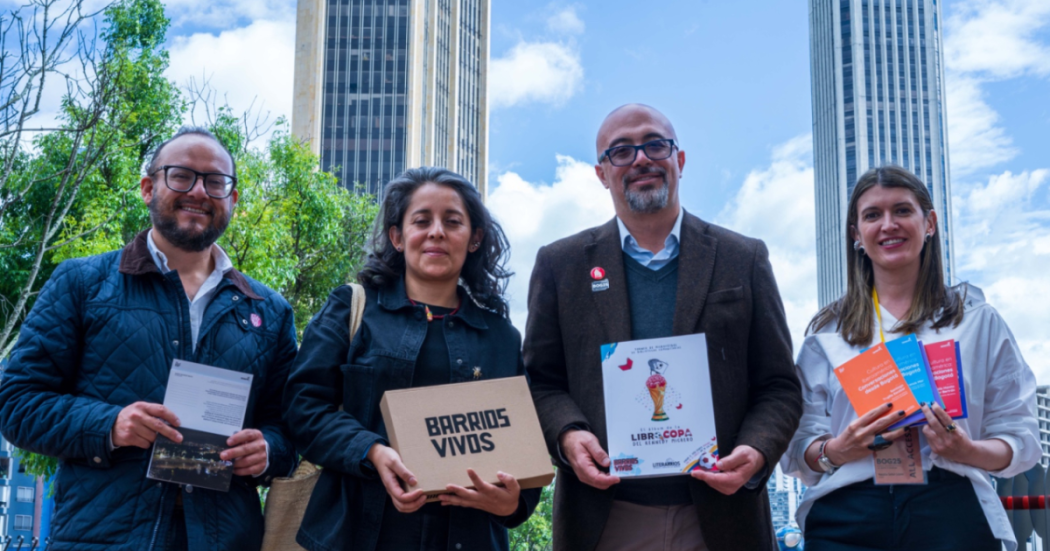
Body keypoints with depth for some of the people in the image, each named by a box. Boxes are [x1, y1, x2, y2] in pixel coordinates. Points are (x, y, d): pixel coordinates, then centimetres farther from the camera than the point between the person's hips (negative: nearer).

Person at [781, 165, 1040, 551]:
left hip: (951, 514, 0)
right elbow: (796, 450, 6)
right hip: (845, 519, 1)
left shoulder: (977, 319, 9)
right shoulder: (827, 331, 11)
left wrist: (968, 450, -14)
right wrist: (838, 449, -14)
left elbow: (1020, 437, 6)